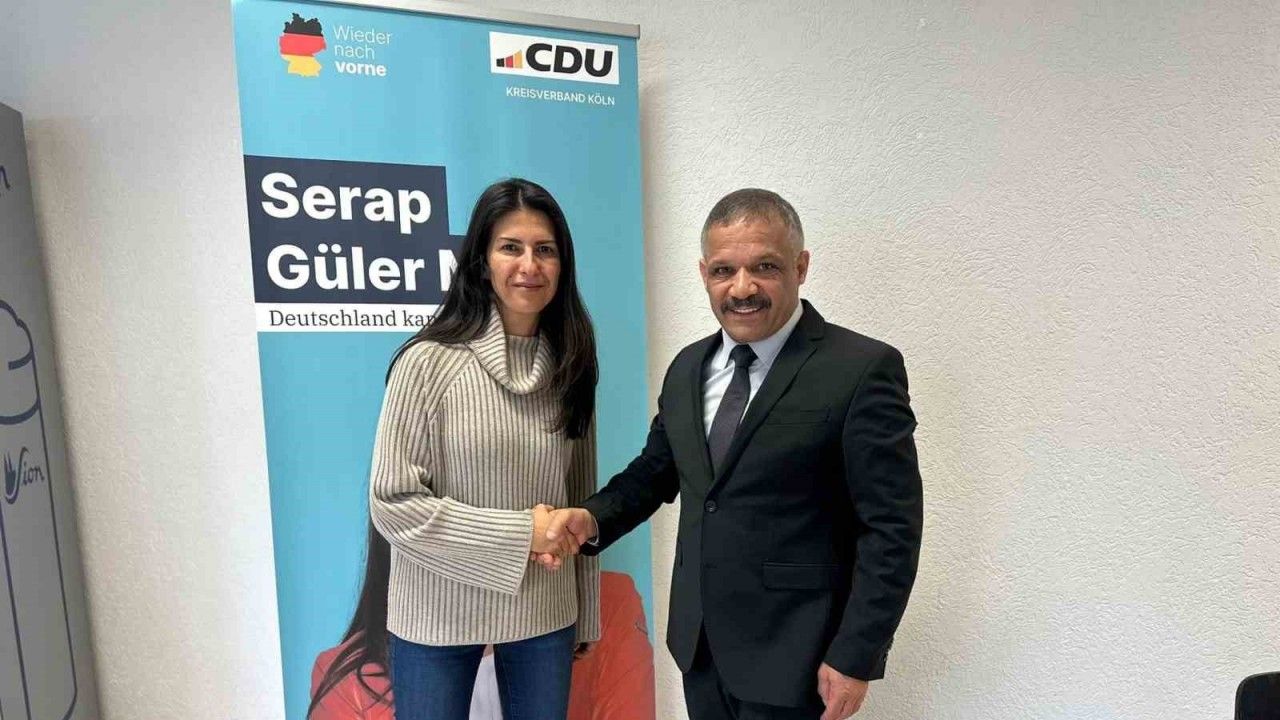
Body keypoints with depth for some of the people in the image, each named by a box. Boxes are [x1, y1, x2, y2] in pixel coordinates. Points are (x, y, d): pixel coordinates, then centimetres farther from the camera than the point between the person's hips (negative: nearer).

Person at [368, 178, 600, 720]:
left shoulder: (569, 366, -1)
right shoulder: (430, 361, -14)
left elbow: (580, 499, 5)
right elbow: (392, 502, -13)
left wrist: (585, 615, 9)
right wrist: (518, 534, -17)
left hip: (544, 612, 4)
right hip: (439, 615, -3)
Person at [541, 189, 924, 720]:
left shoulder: (863, 370, -15)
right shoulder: (687, 367, 3)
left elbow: (891, 528, -13)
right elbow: (656, 470, 10)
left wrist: (854, 656, -13)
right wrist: (593, 517, -7)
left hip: (793, 655, -5)